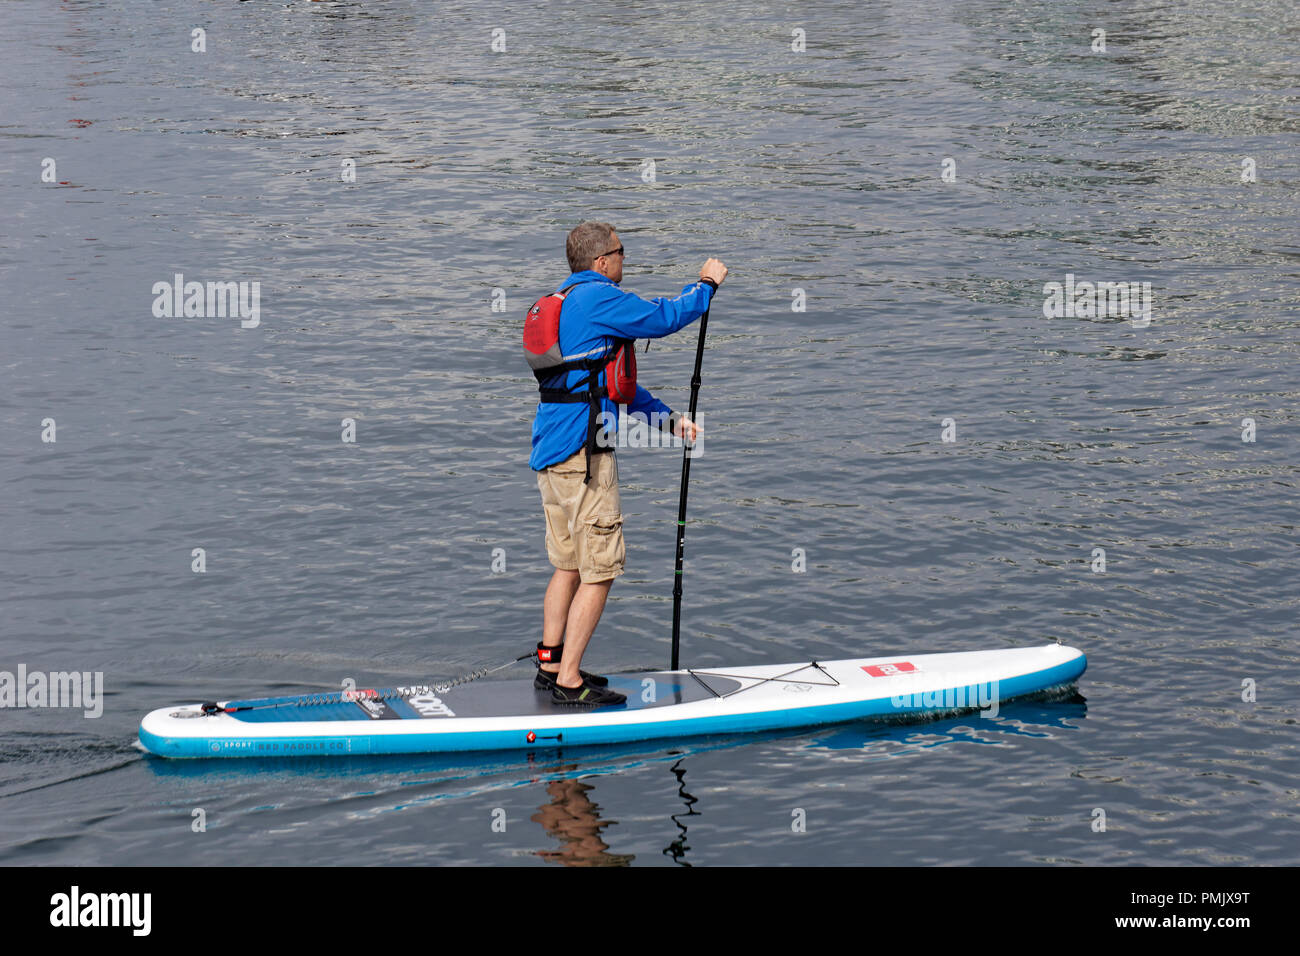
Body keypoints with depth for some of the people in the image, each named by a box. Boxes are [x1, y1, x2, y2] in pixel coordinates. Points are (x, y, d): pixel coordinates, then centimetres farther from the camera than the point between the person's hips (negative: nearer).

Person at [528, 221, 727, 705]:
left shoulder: (562, 302, 20)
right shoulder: (599, 298, -12)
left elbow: (612, 380, 23)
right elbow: (664, 318, -7)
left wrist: (668, 418, 19)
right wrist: (706, 286, 11)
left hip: (551, 455, 10)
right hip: (583, 456, -10)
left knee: (569, 565, 18)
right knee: (599, 571, -5)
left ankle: (549, 664, 23)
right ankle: (569, 682, -4)